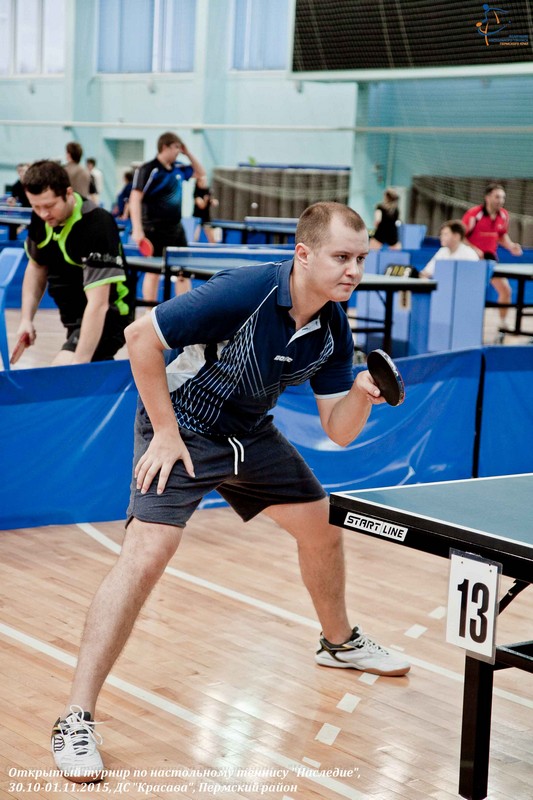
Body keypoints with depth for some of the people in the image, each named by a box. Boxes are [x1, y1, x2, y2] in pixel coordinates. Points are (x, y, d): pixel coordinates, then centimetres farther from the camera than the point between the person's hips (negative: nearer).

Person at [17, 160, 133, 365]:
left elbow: (98, 304, -32)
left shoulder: (97, 226, -27)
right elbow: (37, 266, 15)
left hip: (105, 318, -8)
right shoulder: (41, 218, -4)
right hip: (74, 320, 8)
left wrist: (79, 362, -37)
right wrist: (26, 319, 2)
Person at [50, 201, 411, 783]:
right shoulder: (244, 293, -29)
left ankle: (339, 642, 46)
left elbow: (338, 431, -2)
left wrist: (363, 394, -24)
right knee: (146, 555, -22)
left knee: (321, 525, 16)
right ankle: (75, 722, -18)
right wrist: (166, 432, -21)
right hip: (182, 430, -7)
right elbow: (141, 337, -24)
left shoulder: (333, 330, -7)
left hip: (250, 435, 8)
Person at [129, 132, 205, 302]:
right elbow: (135, 199, -20)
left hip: (176, 227, 8)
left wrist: (188, 153, 8)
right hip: (155, 229, -8)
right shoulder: (148, 170, -14)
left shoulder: (178, 168, 8)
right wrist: (137, 229, -28)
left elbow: (200, 173, 24)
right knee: (154, 271, -2)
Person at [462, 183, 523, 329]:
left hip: (490, 257, 5)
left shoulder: (504, 215, -1)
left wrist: (510, 246, -3)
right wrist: (474, 249, -25)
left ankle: (502, 325, 15)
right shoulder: (474, 214, -18)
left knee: (505, 290, -1)